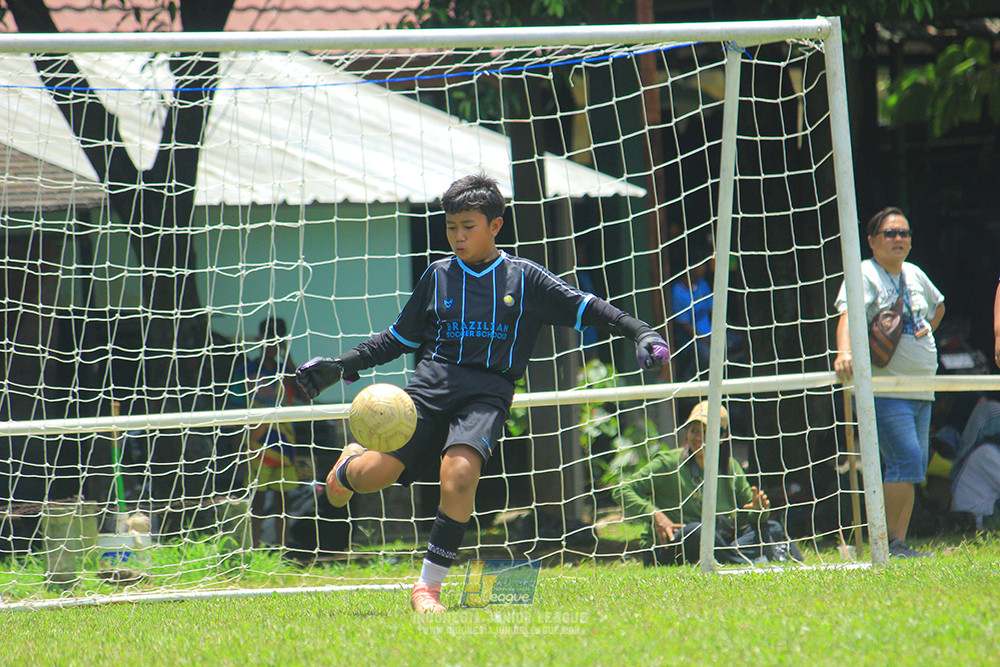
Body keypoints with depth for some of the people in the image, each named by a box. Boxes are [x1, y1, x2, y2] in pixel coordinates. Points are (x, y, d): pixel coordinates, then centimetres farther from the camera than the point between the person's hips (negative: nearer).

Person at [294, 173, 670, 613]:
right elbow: (401, 337, 24)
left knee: (459, 474, -29)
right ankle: (350, 464, 25)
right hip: (431, 384, 2)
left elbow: (585, 309, 10)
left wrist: (641, 333, -1)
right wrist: (342, 366, 17)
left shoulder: (524, 279, 11)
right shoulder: (438, 276, 16)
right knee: (378, 473, -16)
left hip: (488, 393, -2)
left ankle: (429, 585, -17)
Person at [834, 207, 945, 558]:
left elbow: (938, 305, 36)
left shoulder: (915, 275, 14)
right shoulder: (864, 275, -8)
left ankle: (898, 544, 8)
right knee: (906, 463, -17)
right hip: (884, 390, -8)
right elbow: (848, 315, -26)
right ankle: (888, 543, -11)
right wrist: (844, 352, -45)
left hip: (921, 391, 8)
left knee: (914, 469, 5)